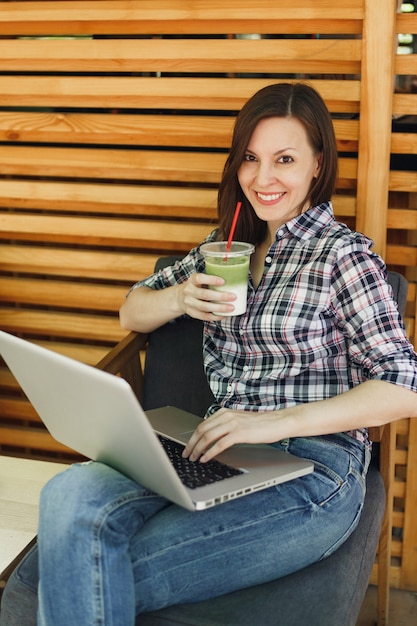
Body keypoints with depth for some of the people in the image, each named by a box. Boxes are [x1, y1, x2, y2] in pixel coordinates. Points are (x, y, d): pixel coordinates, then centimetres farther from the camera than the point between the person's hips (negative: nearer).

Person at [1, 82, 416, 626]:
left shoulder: (343, 254, -2)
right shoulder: (231, 244, 18)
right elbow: (132, 313, 23)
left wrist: (277, 421, -20)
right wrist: (181, 298, -1)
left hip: (311, 474, -5)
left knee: (81, 581, -22)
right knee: (71, 496, -27)